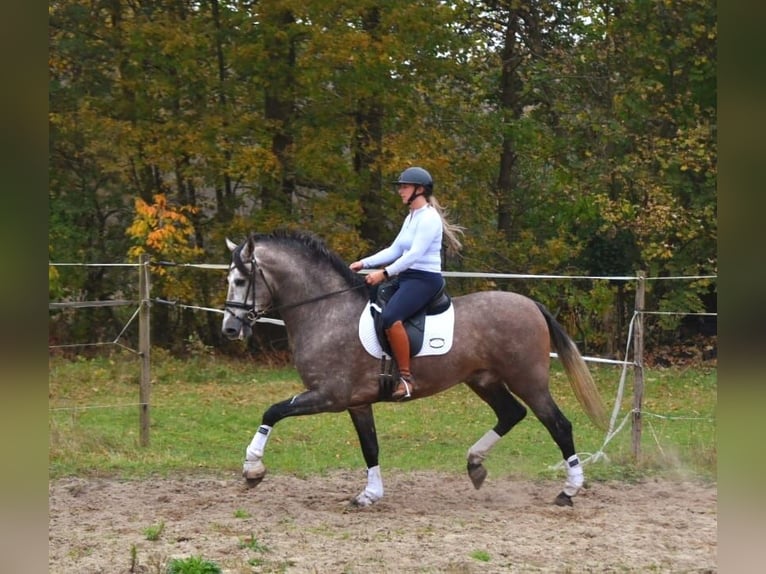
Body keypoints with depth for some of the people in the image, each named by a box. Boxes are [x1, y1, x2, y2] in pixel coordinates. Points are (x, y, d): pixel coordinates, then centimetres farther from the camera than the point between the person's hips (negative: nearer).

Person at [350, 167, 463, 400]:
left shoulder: (429, 218, -13)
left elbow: (415, 254, -21)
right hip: (407, 278, 11)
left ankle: (405, 377, -31)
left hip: (424, 279, -11)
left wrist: (385, 273, -25)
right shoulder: (411, 218, 17)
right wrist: (364, 263, 10)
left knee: (390, 317, -33)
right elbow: (394, 250, 19)